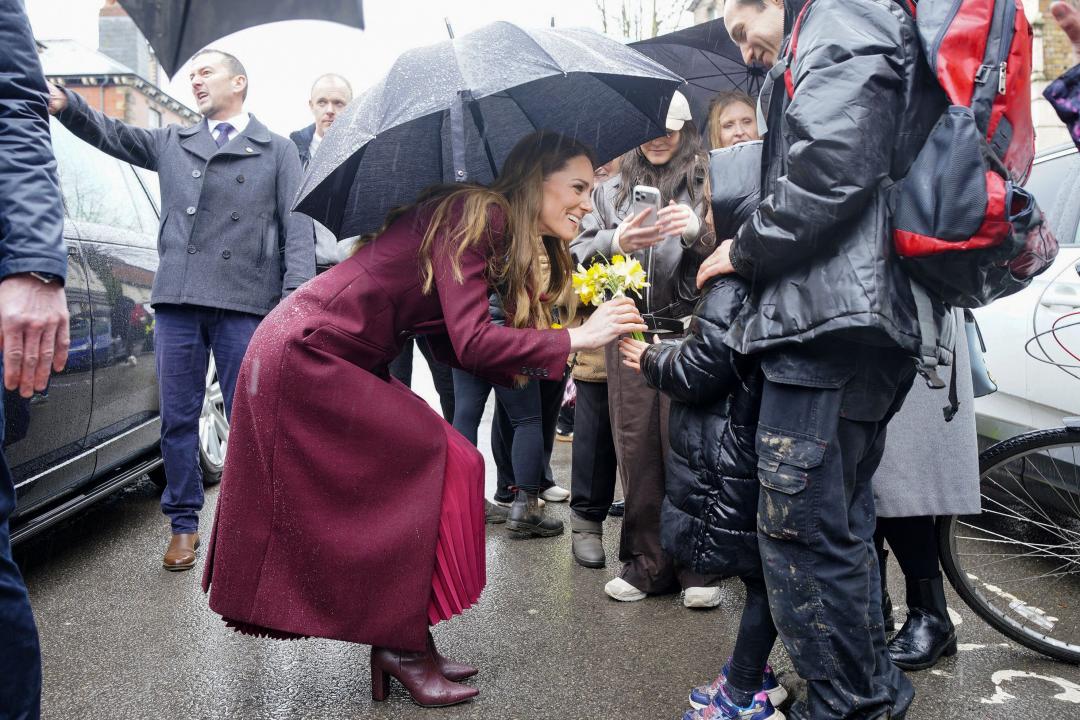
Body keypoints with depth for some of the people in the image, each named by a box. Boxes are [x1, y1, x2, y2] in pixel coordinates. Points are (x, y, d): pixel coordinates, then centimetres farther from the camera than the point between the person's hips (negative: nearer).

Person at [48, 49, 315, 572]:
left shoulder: (278, 151, 10)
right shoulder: (172, 144, 19)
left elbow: (297, 228, 2)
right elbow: (112, 135, 7)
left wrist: (296, 292, -10)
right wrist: (65, 104, -14)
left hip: (245, 304, -3)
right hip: (178, 301, 3)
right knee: (178, 419, 7)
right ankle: (183, 524, 19)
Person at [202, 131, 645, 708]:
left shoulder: (490, 230, 12)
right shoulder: (476, 214, -16)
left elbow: (453, 348, 8)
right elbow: (470, 342, -26)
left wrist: (557, 359, 3)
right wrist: (576, 338, -19)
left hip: (342, 365, 9)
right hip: (307, 354, -9)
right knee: (445, 465, -7)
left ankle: (398, 645, 15)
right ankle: (404, 646, 3)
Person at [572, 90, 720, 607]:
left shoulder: (704, 184, 7)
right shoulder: (611, 190, 17)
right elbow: (578, 254, 9)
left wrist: (698, 231, -21)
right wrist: (614, 243, -10)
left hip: (687, 331, -3)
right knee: (635, 448, 4)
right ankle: (647, 561, 15)